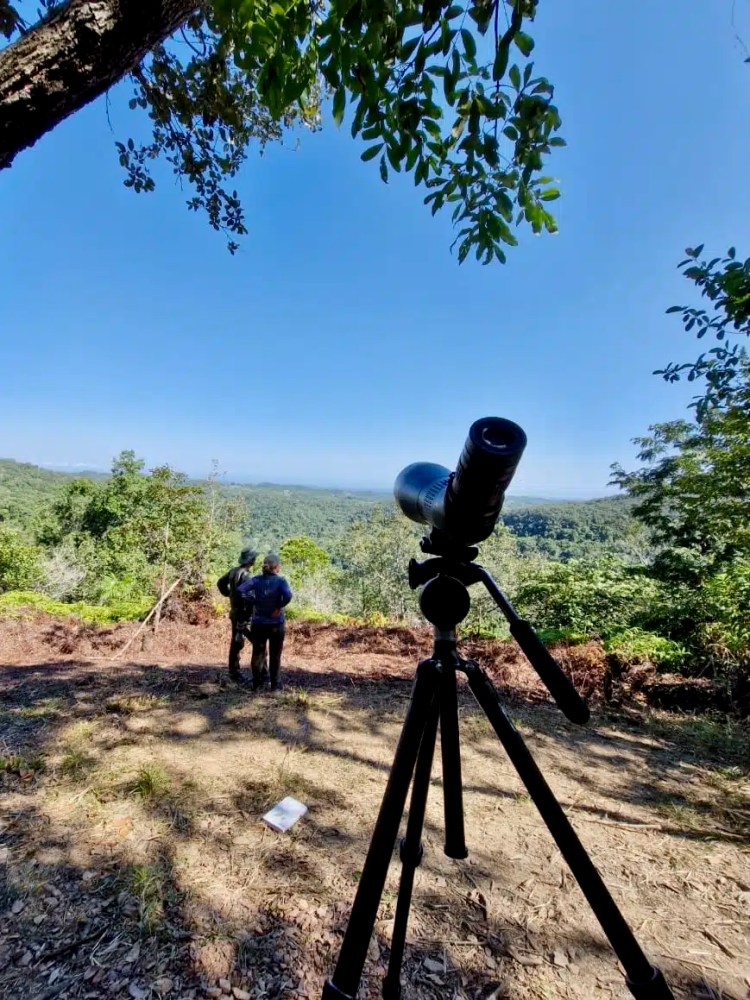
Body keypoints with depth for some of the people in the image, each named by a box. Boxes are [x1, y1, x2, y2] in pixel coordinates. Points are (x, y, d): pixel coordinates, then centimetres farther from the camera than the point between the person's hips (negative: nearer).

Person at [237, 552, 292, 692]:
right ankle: (275, 685, 22)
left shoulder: (256, 580, -5)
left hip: (258, 624, 2)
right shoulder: (280, 581, -14)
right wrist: (279, 607, -16)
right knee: (275, 655, 14)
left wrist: (253, 602, -7)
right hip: (276, 624, -2)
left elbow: (241, 589, -16)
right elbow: (287, 595, -31)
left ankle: (256, 683, 25)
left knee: (257, 653, 17)